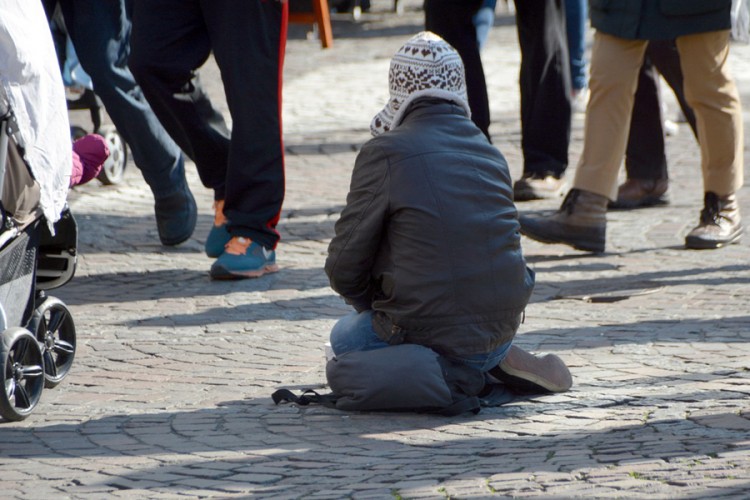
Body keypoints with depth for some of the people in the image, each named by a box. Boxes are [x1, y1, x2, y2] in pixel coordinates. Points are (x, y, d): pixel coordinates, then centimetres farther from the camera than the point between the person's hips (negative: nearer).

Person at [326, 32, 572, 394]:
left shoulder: (384, 152, -11)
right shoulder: (491, 153, 5)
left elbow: (344, 266, -7)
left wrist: (375, 306, 15)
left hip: (430, 332, -6)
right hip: (501, 329, 6)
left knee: (344, 336, 24)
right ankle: (499, 360, 10)